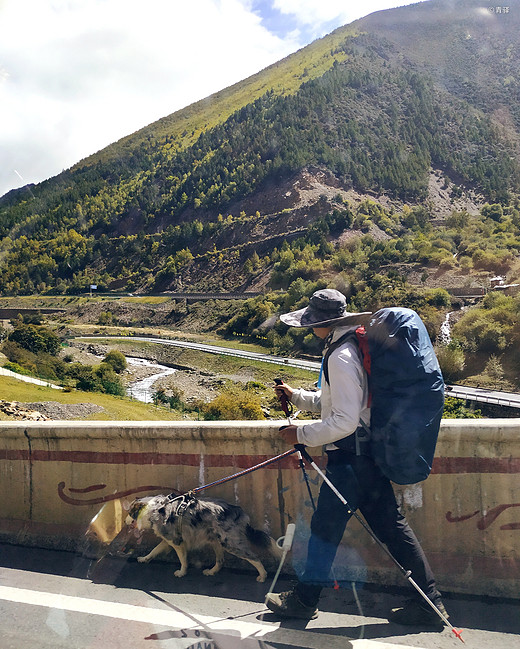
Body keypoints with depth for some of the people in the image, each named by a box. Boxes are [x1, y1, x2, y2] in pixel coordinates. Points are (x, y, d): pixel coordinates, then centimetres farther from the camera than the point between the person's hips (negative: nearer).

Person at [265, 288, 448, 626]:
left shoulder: (341, 358, -20)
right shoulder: (357, 346, 12)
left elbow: (344, 422, -24)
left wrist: (302, 434, -15)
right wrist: (296, 396, 19)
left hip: (350, 456, -10)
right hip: (369, 452, 10)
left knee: (326, 526, 5)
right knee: (391, 525, 13)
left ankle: (305, 599, 21)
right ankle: (429, 601, 19)